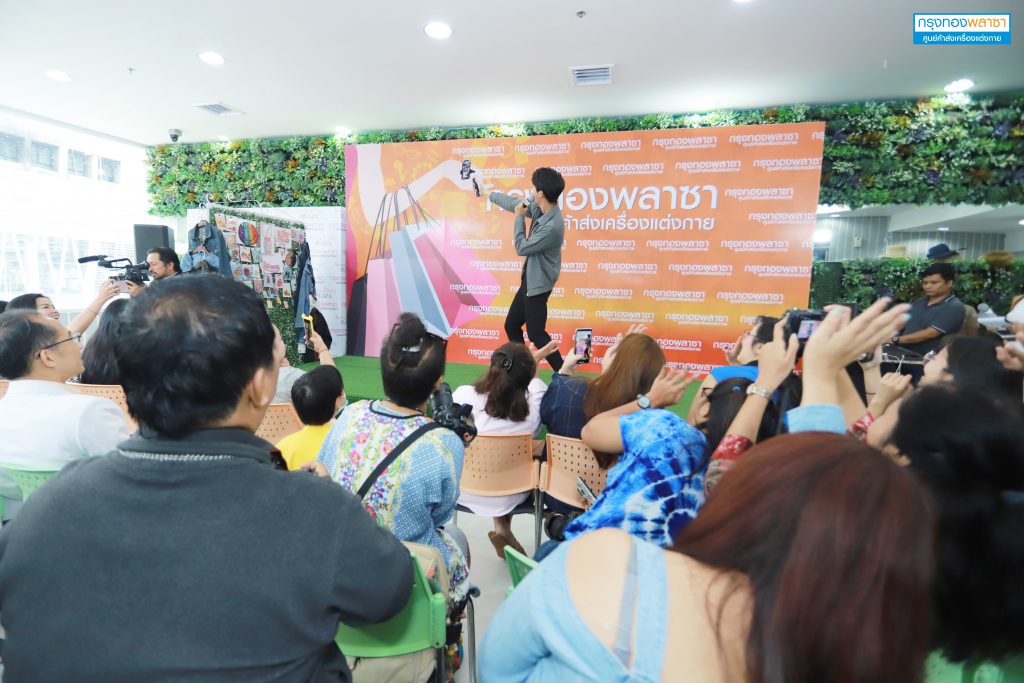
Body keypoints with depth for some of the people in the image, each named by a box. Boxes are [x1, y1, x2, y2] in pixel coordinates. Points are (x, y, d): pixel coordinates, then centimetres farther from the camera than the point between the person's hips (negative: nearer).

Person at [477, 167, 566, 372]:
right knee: (511, 326, 16)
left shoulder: (553, 226, -28)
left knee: (536, 334, -4)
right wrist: (488, 194, 27)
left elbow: (521, 248, -19)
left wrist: (519, 218, -9)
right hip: (530, 281, 9)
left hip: (538, 285, -9)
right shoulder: (539, 209, -1)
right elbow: (516, 203, 17)